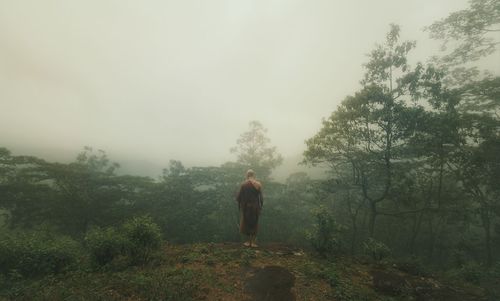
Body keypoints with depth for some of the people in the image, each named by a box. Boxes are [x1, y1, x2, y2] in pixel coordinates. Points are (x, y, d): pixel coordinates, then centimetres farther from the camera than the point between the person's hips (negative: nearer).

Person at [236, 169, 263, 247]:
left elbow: (239, 196, -8)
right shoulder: (258, 184, -5)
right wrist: (260, 206, 9)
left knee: (246, 223, 14)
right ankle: (253, 242, 16)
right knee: (254, 223, 14)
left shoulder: (243, 184, -9)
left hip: (246, 206, -1)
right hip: (255, 207, 1)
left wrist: (239, 204, 8)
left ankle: (249, 241, 21)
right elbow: (261, 197, -4)